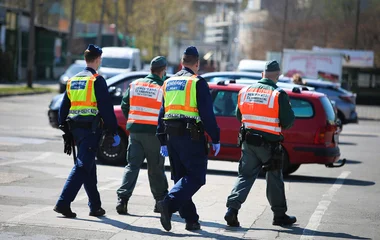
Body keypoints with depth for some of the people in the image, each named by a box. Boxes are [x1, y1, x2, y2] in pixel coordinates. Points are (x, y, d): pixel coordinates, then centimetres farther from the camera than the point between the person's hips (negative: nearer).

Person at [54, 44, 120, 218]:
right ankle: (63, 203, -18)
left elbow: (63, 108, 16)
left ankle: (95, 206, 21)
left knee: (88, 167, 15)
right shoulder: (97, 80, -9)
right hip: (91, 129, -8)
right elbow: (106, 108, -12)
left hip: (76, 129, 8)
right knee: (82, 166, -9)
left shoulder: (72, 81, 14)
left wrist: (65, 129, 20)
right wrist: (113, 132, -8)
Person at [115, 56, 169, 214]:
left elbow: (124, 106, 10)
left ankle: (123, 198, -10)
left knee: (132, 166, 4)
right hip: (154, 132, -3)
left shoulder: (135, 85, 6)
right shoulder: (163, 88, -8)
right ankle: (161, 201, 19)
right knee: (156, 169, 8)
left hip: (134, 130, 3)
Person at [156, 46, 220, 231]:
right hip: (191, 137, -7)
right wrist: (215, 139, -5)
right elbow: (207, 114, -11)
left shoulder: (168, 83, 15)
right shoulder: (197, 83, -7)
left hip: (172, 136, 7)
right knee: (196, 177, -6)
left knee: (181, 177, 13)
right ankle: (169, 204, -25)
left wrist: (163, 142, 21)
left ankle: (190, 219, 12)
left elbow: (162, 114, 18)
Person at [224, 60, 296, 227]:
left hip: (248, 141, 4)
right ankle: (279, 215, 21)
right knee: (274, 180, 11)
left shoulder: (245, 91, 2)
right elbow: (288, 121, -10)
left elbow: (239, 115, 13)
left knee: (245, 176, 8)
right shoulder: (278, 95, -13)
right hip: (269, 144, -3)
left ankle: (232, 209, -8)